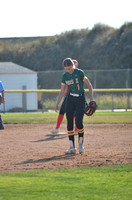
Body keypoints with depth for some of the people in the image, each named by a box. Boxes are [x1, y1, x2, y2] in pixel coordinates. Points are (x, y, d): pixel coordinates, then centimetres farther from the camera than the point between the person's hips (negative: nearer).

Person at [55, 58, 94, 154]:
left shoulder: (80, 73, -9)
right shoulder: (65, 76, 4)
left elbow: (89, 86, -6)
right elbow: (62, 91, 10)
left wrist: (91, 99, -12)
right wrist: (57, 104, 4)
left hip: (80, 99, -4)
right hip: (70, 100, 4)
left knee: (78, 121, -16)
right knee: (69, 122, -4)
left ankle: (81, 143, 6)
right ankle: (72, 147, 1)